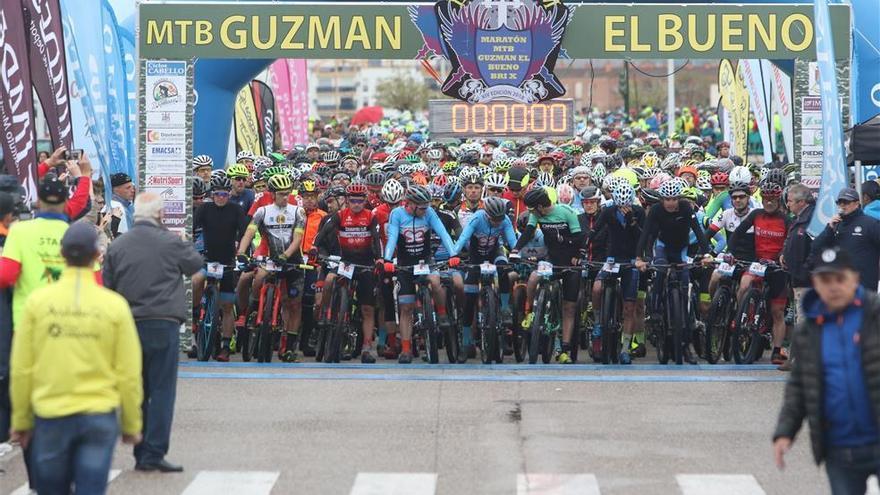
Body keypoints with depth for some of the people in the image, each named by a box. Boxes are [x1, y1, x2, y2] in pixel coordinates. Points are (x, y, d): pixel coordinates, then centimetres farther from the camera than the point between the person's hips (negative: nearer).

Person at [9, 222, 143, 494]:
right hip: (99, 417, -1)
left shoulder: (37, 301, -3)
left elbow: (21, 369, -1)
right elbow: (129, 373, -2)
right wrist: (131, 425, 9)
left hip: (50, 416, 1)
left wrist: (21, 420, 9)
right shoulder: (115, 305, -5)